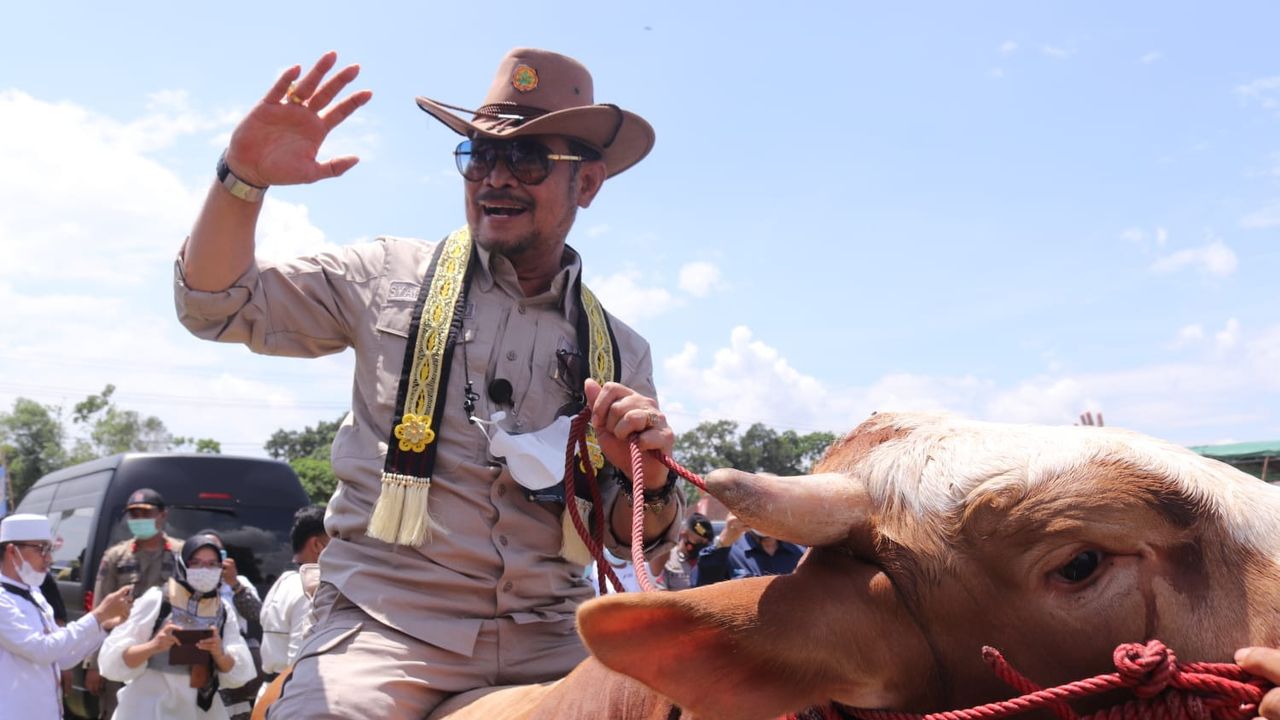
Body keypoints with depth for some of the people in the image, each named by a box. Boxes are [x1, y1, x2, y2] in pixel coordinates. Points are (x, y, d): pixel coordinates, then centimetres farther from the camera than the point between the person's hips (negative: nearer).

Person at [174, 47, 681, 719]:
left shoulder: (620, 353, 10)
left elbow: (635, 540, 13)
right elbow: (217, 305, 9)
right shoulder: (393, 278, 6)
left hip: (549, 640, 3)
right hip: (389, 622, -2)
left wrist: (649, 480, -10)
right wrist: (244, 177, -7)